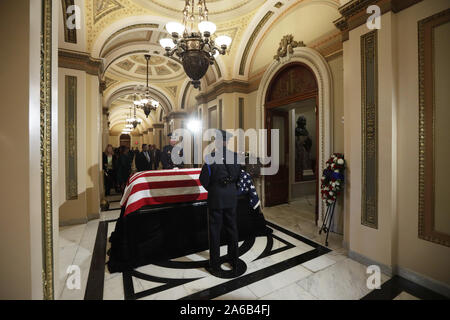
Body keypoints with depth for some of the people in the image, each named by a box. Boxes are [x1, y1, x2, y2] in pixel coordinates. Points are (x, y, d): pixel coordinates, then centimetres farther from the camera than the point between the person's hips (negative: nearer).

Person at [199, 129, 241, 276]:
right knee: (232, 227, 19)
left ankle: (215, 265, 23)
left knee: (215, 229, 10)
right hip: (232, 196, 5)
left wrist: (210, 189, 6)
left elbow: (203, 179, -11)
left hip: (216, 196, -4)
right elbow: (238, 176, 4)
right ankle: (233, 259, 36)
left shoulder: (211, 157, -16)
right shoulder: (235, 156, -3)